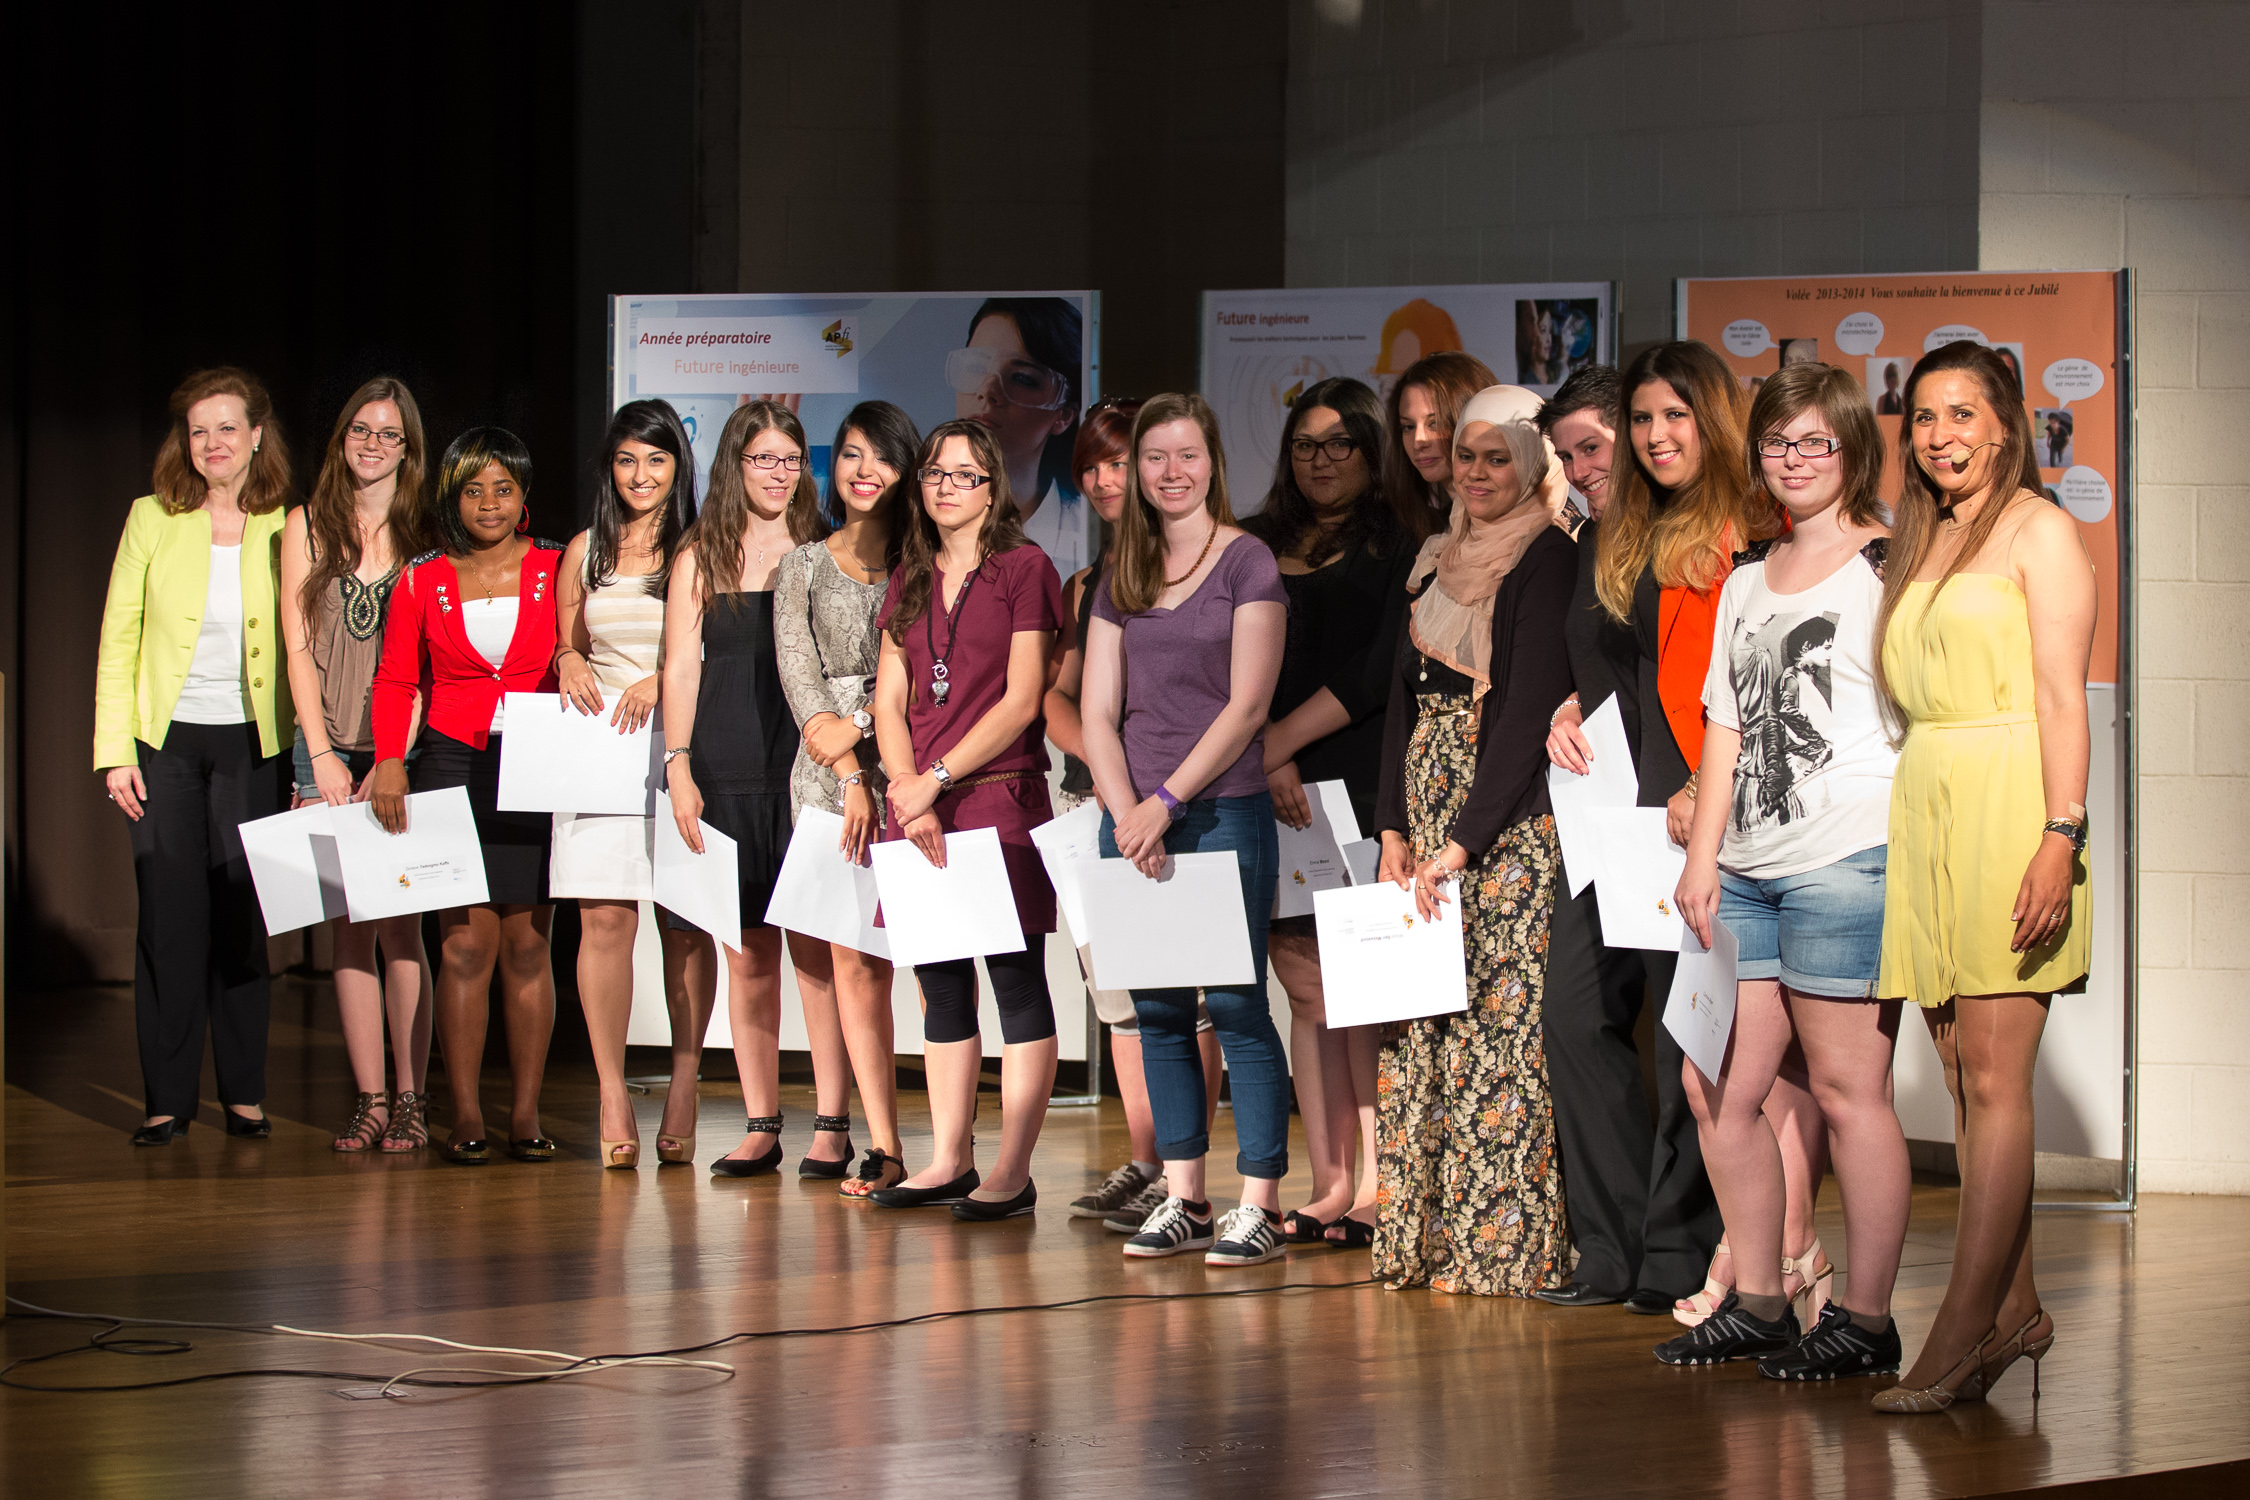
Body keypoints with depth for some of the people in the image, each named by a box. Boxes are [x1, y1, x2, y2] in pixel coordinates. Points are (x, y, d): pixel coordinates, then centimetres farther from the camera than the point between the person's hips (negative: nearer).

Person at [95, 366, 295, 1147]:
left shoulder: (286, 529, 1)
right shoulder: (153, 520, 1)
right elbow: (118, 639, 2)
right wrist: (114, 750, -4)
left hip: (252, 744, 0)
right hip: (165, 740, 0)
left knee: (243, 916, 3)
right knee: (169, 914, -2)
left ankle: (244, 1093, 12)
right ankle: (167, 1097, 5)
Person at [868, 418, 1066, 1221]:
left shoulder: (1024, 569, -2)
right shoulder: (910, 580, 15)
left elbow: (1021, 700, -8)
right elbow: (889, 702, 11)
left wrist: (939, 777, -12)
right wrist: (909, 792, -5)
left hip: (1000, 798, -6)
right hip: (918, 807, 6)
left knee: (1017, 981, -4)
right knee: (941, 983, 8)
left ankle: (1013, 1173, -4)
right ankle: (949, 1162, 14)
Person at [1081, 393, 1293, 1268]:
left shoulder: (1247, 563, -2)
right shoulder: (1121, 580, 13)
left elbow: (1247, 706, -9)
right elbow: (1099, 712, 9)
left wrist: (1166, 801, -13)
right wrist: (1125, 810, -7)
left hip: (1224, 810, -5)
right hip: (1133, 814, 5)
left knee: (1236, 1005, -7)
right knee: (1158, 1009, 6)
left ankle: (1259, 1204, -4)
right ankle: (1183, 1198, 12)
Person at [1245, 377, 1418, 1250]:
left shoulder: (1401, 545, 3)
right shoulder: (1258, 548, 17)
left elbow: (1378, 672, -6)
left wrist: (1281, 741, -9)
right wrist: (1268, 758, -6)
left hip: (1366, 787, -4)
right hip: (1275, 796, 5)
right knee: (1308, 988, 4)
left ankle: (1377, 1189, -5)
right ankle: (1329, 1187, 7)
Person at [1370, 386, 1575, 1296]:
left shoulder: (1547, 559, -8)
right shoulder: (1436, 561, 16)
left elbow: (1529, 707, -14)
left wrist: (1462, 844, -16)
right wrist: (1393, 827, 5)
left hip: (1509, 819, -7)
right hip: (1428, 804, 7)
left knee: (1497, 1021, -8)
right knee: (1418, 1025, 5)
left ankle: (1502, 1248, -5)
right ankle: (1422, 1240, 9)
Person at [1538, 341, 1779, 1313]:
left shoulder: (1749, 536, -6)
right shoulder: (1612, 540, 18)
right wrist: (1570, 713, 8)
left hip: (1694, 818, -8)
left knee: (1687, 1027, -4)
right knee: (1576, 1010, 4)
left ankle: (1681, 1259, 4)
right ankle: (1615, 1249, 12)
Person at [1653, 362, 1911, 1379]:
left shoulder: (1888, 567, -1)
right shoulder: (1746, 579, 20)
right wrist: (1703, 855, 10)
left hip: (1846, 862, -7)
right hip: (1745, 870, 7)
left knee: (1846, 1088, -5)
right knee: (1715, 1088, 6)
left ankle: (1866, 1316, 1)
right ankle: (1758, 1302, 17)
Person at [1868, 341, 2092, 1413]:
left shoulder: (2037, 530, -2)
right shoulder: (1917, 548, 19)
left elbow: (2063, 698, -9)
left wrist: (2059, 838, -19)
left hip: (2007, 808, -8)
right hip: (1924, 811, 8)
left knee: (1994, 1083, -9)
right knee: (1966, 1080, 6)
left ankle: (1961, 1336, -13)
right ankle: (2016, 1311, 12)